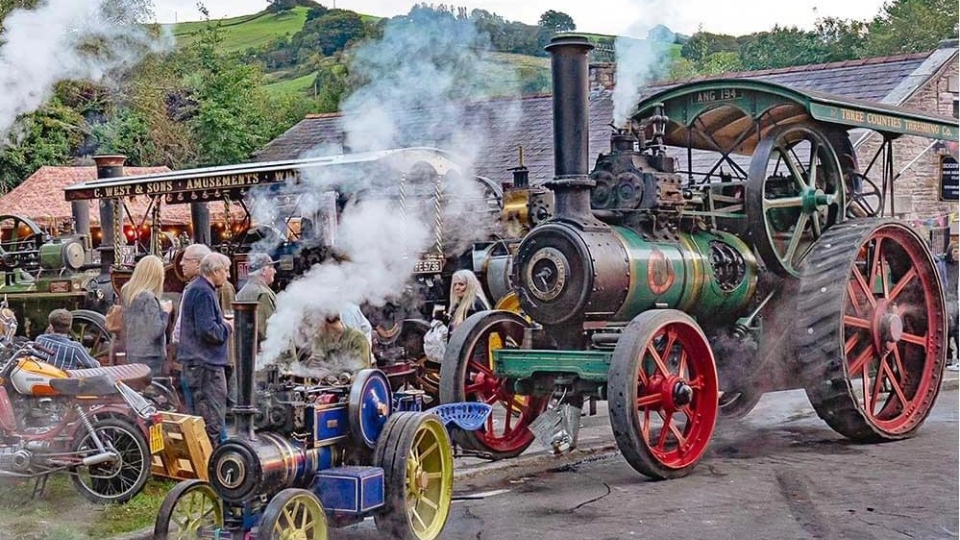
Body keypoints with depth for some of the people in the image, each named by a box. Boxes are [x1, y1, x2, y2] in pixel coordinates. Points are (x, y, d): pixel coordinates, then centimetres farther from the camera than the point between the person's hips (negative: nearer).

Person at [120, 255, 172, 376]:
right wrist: (166, 312, -6)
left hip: (132, 354, 8)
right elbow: (156, 331, -21)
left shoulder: (127, 293, 6)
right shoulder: (149, 298, -19)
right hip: (149, 356, -8)